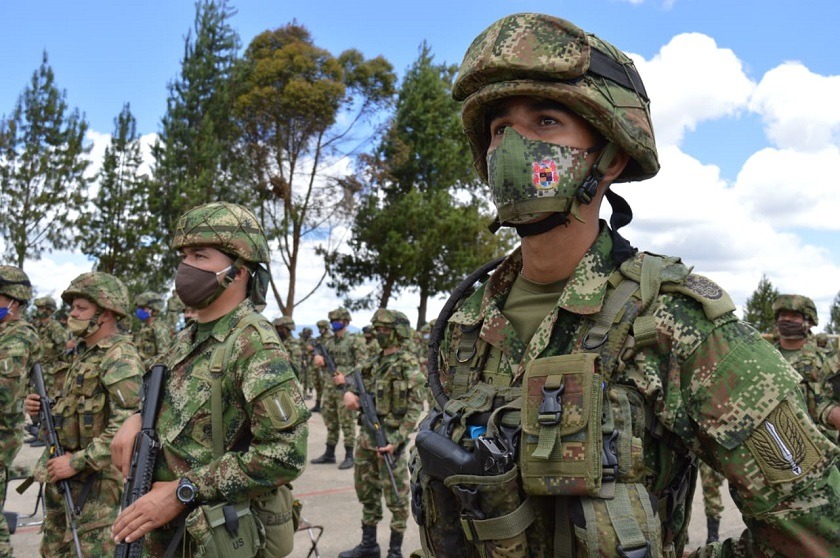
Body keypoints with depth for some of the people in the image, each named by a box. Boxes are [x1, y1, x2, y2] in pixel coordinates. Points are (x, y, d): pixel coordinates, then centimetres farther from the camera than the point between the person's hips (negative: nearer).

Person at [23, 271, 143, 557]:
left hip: (98, 483, -10)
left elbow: (128, 425, -26)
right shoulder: (84, 352, 14)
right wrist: (44, 409, 5)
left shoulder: (121, 358, -17)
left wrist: (76, 462, -23)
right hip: (65, 480, 10)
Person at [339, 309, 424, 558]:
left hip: (390, 437, -8)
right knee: (366, 491, 16)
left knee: (395, 495, 2)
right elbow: (357, 380, 20)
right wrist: (350, 392, -5)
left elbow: (415, 408, -14)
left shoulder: (408, 364, -11)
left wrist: (397, 440, -22)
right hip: (367, 434, 8)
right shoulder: (374, 361, 10)